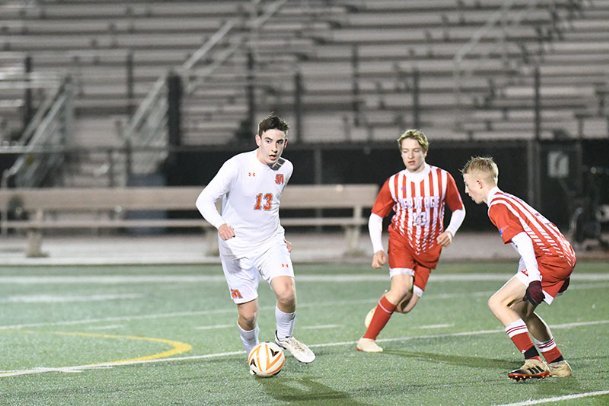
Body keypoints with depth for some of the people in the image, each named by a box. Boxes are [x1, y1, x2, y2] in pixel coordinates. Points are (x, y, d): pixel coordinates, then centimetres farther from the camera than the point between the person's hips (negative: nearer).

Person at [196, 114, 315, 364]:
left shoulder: (285, 169, 2)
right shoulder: (237, 165, -16)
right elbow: (204, 200, -19)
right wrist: (220, 224, -37)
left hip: (271, 242, 3)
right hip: (237, 247, -3)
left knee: (286, 293, -22)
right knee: (248, 313, -4)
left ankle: (284, 337, 7)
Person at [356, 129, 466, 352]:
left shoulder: (443, 178, -4)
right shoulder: (393, 183, -5)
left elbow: (458, 209, 8)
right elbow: (376, 216, 4)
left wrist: (450, 231, -11)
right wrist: (377, 249, -7)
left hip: (428, 250, 2)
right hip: (401, 242, -2)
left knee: (407, 305, -8)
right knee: (401, 288, -25)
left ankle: (383, 306, 28)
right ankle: (367, 339, -15)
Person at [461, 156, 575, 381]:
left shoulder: (497, 207, -8)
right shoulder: (508, 199, 22)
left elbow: (523, 240, -20)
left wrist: (534, 278, -25)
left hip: (550, 259, -10)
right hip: (565, 256, 10)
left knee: (498, 303, -10)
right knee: (520, 310, 20)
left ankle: (533, 362, -16)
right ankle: (558, 365, 22)